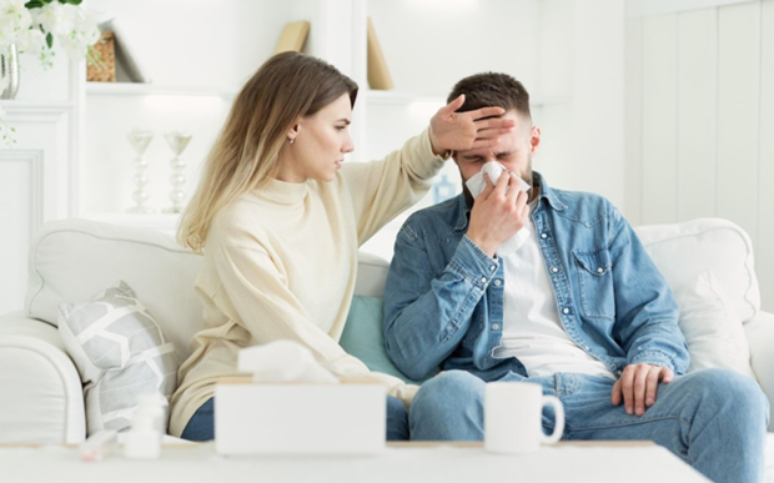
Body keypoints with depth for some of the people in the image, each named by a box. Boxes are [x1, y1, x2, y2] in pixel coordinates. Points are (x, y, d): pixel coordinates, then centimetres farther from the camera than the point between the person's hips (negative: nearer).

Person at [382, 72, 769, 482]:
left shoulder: (595, 217, 25)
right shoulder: (425, 232, 16)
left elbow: (653, 315, 19)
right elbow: (411, 356, 1)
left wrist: (652, 358, -6)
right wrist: (479, 246, -1)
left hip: (606, 397, 2)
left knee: (730, 393, -29)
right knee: (446, 394, -40)